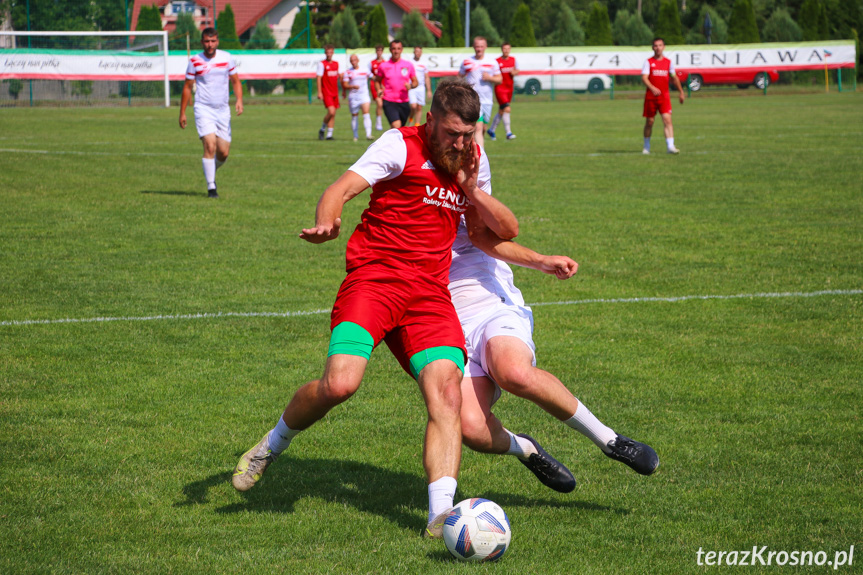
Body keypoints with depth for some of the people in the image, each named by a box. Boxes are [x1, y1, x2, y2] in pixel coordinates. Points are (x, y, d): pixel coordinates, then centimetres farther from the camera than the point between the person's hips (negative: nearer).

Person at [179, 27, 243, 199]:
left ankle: (211, 172, 35)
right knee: (210, 146, -19)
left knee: (223, 153, 2)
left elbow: (235, 81, 11)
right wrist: (182, 113, 4)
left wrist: (239, 100, -7)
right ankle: (211, 187, -14)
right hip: (203, 109, -3)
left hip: (223, 110, 3)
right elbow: (187, 87, 5)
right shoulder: (195, 61, -3)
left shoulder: (226, 58, 3)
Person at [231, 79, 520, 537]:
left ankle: (441, 516, -22)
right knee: (340, 383, -22)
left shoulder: (474, 160, 16)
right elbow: (343, 187, -15)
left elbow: (507, 230, 21)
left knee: (447, 394, -17)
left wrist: (470, 191, 2)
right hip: (374, 276, -5)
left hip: (430, 293, 5)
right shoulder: (401, 146, -3)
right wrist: (325, 224, -37)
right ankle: (271, 446, 8)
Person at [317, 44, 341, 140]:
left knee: (333, 114, 4)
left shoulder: (336, 63, 12)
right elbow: (319, 78, -9)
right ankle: (322, 129, 4)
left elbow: (339, 76, 22)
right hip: (326, 92, -6)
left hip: (335, 92, 6)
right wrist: (319, 92, -15)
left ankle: (329, 135, 9)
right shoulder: (322, 64, -6)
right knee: (331, 112, -17)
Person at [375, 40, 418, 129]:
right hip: (389, 102, -3)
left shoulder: (408, 65, 6)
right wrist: (379, 90, -3)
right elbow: (378, 81, 17)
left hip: (404, 102, 3)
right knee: (396, 126, -22)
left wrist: (410, 85, -11)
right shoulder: (383, 66, 4)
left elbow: (415, 82, 12)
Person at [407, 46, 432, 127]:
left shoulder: (423, 65, 11)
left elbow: (427, 78, 14)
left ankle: (417, 125, 7)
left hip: (421, 88, 3)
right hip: (411, 88, -3)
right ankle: (411, 120, 9)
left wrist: (429, 90, 9)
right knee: (413, 106, -17)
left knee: (419, 108, 2)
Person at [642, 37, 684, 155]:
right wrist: (652, 88, -30)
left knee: (667, 119, -14)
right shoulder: (648, 62, 0)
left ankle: (670, 146, -22)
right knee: (649, 122, 6)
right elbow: (644, 78, -12)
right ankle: (646, 146, 24)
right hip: (650, 96, -1)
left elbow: (674, 78, 20)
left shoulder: (669, 62, 9)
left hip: (664, 96, 1)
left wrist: (681, 92, 24)